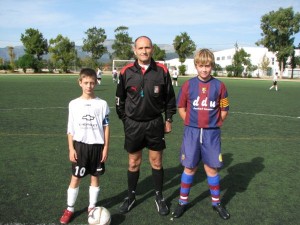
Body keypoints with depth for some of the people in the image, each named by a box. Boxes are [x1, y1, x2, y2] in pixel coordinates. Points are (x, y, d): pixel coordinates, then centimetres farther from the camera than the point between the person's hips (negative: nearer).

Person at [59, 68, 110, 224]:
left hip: (97, 145, 0)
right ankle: (69, 209, 23)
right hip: (80, 144, 0)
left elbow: (106, 127, 1)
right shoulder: (74, 104, -2)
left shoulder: (102, 104, -3)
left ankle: (92, 207, 27)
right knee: (75, 178, 7)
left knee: (95, 177, 11)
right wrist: (71, 149, -3)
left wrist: (106, 147, -3)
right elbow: (70, 129, 1)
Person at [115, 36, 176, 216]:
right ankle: (131, 196, 30)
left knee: (157, 162, 9)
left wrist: (169, 119, 4)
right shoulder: (126, 72, -4)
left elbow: (170, 97, 4)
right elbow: (120, 99, 6)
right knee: (133, 163, 10)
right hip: (133, 124, 0)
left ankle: (159, 197, 27)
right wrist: (125, 119, 6)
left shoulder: (162, 70, -5)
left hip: (155, 123, 0)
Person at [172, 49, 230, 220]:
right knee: (189, 168, 9)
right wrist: (191, 123, 3)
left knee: (211, 168, 9)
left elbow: (224, 111, 5)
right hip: (192, 132, 0)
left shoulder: (219, 86, -3)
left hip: (212, 133, 0)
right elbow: (181, 108, 7)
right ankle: (183, 202, 25)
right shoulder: (188, 85, -1)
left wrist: (214, 124, 2)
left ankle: (216, 202, 28)